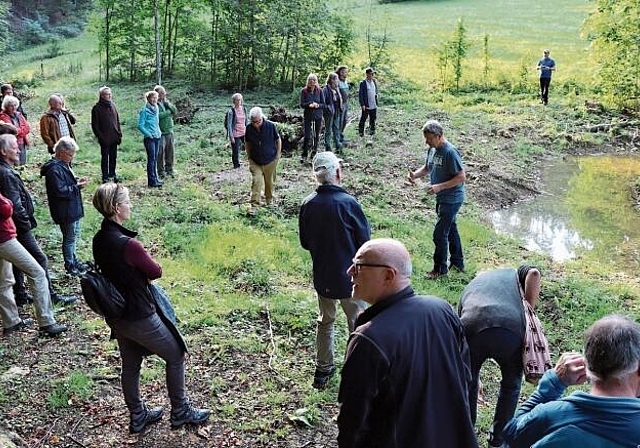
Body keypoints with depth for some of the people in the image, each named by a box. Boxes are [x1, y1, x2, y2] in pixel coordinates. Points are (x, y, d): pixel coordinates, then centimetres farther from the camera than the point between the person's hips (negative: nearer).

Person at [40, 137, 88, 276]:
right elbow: (60, 191, -27)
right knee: (70, 238, 2)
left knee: (75, 235, 22)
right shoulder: (54, 169, -23)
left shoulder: (64, 164, 9)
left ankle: (74, 260, 37)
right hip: (65, 211, -10)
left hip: (73, 208, 10)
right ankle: (70, 266, 15)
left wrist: (77, 181, 2)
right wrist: (77, 186, -22)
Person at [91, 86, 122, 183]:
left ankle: (112, 174, 27)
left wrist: (119, 134, 9)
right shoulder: (97, 108, -9)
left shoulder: (112, 105, 8)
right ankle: (105, 177, 12)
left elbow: (117, 120, 14)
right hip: (105, 139, -5)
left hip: (114, 138, 5)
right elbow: (95, 125, -9)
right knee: (105, 158, 4)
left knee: (113, 157, 14)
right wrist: (100, 137, -13)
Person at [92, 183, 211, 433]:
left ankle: (138, 416, 39)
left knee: (130, 365, 22)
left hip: (116, 315, 8)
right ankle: (180, 412, 26)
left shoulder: (99, 239, -2)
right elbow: (156, 272, -14)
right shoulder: (127, 244, -29)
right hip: (139, 317, -8)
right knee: (175, 356, 12)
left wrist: (138, 273, -3)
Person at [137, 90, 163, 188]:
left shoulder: (156, 108, 11)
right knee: (151, 159, -6)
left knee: (155, 159, 12)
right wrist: (149, 134, -13)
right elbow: (140, 125, -12)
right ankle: (152, 181, -5)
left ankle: (155, 178, 20)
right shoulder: (145, 110, -11)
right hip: (149, 139, -7)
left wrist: (159, 132, 11)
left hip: (157, 137, 7)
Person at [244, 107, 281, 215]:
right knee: (256, 181, -10)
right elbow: (247, 143, 6)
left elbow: (278, 140, -3)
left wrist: (278, 155, -3)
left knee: (270, 181, 16)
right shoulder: (249, 129, -11)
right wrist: (249, 156, 4)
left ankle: (269, 199, 40)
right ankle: (254, 205, -7)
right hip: (255, 161, 0)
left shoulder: (270, 126, -16)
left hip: (270, 160, 0)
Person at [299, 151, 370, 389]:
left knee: (325, 320, 22)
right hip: (350, 275, -4)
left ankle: (323, 369, 31)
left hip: (322, 275, 5)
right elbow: (365, 239, -12)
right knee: (358, 324, 13)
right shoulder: (347, 203, -21)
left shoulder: (308, 204, -8)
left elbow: (305, 243, 3)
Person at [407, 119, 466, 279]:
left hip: (452, 199, -9)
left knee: (440, 234, -5)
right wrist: (415, 175, -4)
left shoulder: (450, 152, -24)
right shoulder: (433, 149, 3)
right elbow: (427, 167, 17)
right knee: (451, 230, 20)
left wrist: (439, 186, -27)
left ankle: (440, 268, 10)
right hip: (442, 198, 9)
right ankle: (458, 263, 34)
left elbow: (461, 177, -24)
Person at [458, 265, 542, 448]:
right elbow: (534, 273, 8)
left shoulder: (471, 286, 40)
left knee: (468, 383, 30)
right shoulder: (515, 274, 35)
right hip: (511, 329, -1)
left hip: (471, 330, 2)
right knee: (511, 383, 28)